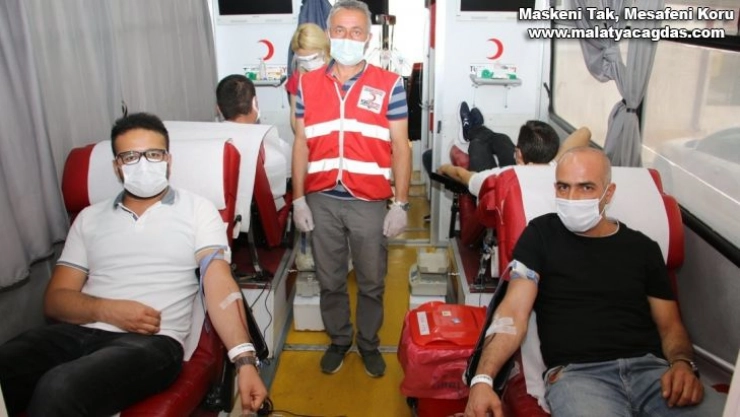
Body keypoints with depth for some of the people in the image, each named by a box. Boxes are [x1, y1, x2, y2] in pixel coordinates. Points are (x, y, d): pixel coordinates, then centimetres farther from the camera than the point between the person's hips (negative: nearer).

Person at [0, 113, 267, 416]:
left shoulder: (197, 209, 7)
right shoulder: (90, 217, 18)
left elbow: (219, 286, -4)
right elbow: (55, 299, 15)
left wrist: (245, 361, -17)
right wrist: (107, 310, -8)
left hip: (152, 341, -3)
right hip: (79, 333, 4)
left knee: (58, 390, -32)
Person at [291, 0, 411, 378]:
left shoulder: (389, 85, -2)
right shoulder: (308, 84, 5)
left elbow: (400, 146, -3)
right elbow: (301, 144, 7)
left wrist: (401, 204, -6)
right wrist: (298, 199, 3)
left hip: (370, 202, -2)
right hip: (322, 201, 2)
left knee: (372, 282, 12)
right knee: (330, 280, 15)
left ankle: (369, 343, 35)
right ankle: (338, 340, 37)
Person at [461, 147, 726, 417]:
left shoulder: (643, 248, 14)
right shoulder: (541, 235, 5)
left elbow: (670, 325, 16)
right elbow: (514, 312, -4)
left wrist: (683, 363, -9)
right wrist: (483, 378, -18)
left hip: (650, 368, 3)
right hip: (576, 373, -3)